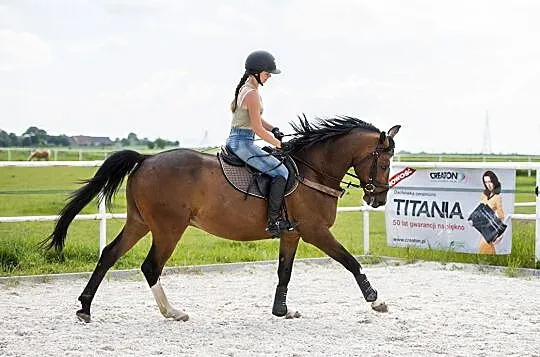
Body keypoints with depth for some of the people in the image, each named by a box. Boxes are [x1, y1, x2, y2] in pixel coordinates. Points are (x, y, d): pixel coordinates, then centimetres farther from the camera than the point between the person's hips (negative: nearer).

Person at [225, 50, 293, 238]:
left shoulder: (245, 88, 14)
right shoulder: (252, 94, -17)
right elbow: (258, 128, -18)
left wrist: (273, 129, 9)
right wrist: (278, 144, -6)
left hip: (234, 140, 11)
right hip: (243, 142, -11)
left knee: (278, 168, 23)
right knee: (281, 171, -13)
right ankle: (273, 220, -16)